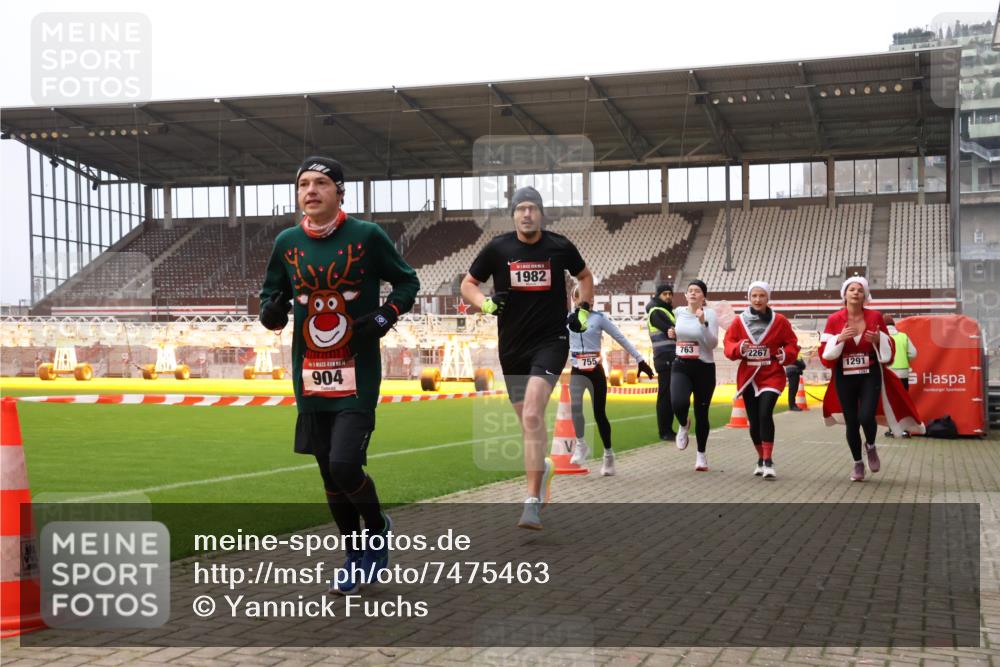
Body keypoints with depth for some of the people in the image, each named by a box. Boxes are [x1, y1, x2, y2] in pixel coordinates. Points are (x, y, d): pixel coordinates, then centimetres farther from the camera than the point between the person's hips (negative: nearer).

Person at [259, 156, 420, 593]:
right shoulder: (287, 243, 5)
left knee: (345, 466, -17)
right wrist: (271, 313, -7)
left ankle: (377, 527, 15)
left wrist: (385, 316, -12)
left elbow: (407, 283, 5)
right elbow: (271, 293, 16)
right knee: (329, 475, 10)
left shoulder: (367, 236, -5)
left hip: (357, 375, -4)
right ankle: (356, 557, 29)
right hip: (310, 377, 4)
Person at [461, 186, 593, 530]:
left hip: (551, 341, -3)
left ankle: (532, 503, -19)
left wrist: (584, 309, 8)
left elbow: (585, 276, 20)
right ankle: (542, 467, 43)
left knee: (532, 416, -20)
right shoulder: (498, 248, 0)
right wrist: (486, 303, -9)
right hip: (512, 347, 3)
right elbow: (468, 284, 10)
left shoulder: (560, 246, 0)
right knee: (528, 421, 11)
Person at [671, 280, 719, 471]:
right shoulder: (679, 312, 6)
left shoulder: (710, 314, -7)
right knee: (678, 403, -25)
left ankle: (701, 454, 24)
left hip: (704, 368, -2)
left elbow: (713, 344, -16)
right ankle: (683, 425, 11)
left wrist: (703, 322, -26)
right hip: (680, 367, 2)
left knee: (701, 414, 6)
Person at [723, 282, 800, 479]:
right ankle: (761, 458, 28)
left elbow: (792, 343, 4)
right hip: (748, 376, 3)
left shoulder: (780, 321, -1)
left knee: (765, 414, -22)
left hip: (772, 375, -3)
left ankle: (768, 461, -17)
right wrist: (739, 348, -22)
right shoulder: (739, 321, 2)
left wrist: (786, 354, -17)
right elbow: (728, 344, 0)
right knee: (754, 421, 8)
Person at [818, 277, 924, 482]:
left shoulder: (875, 317, -1)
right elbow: (825, 355, -4)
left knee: (866, 417, -18)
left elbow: (889, 350, 6)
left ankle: (871, 447, 16)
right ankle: (857, 463, 28)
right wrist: (840, 338, -19)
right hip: (844, 378, 1)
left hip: (870, 376, -1)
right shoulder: (834, 320, -2)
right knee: (851, 422, 6)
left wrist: (878, 339, -14)